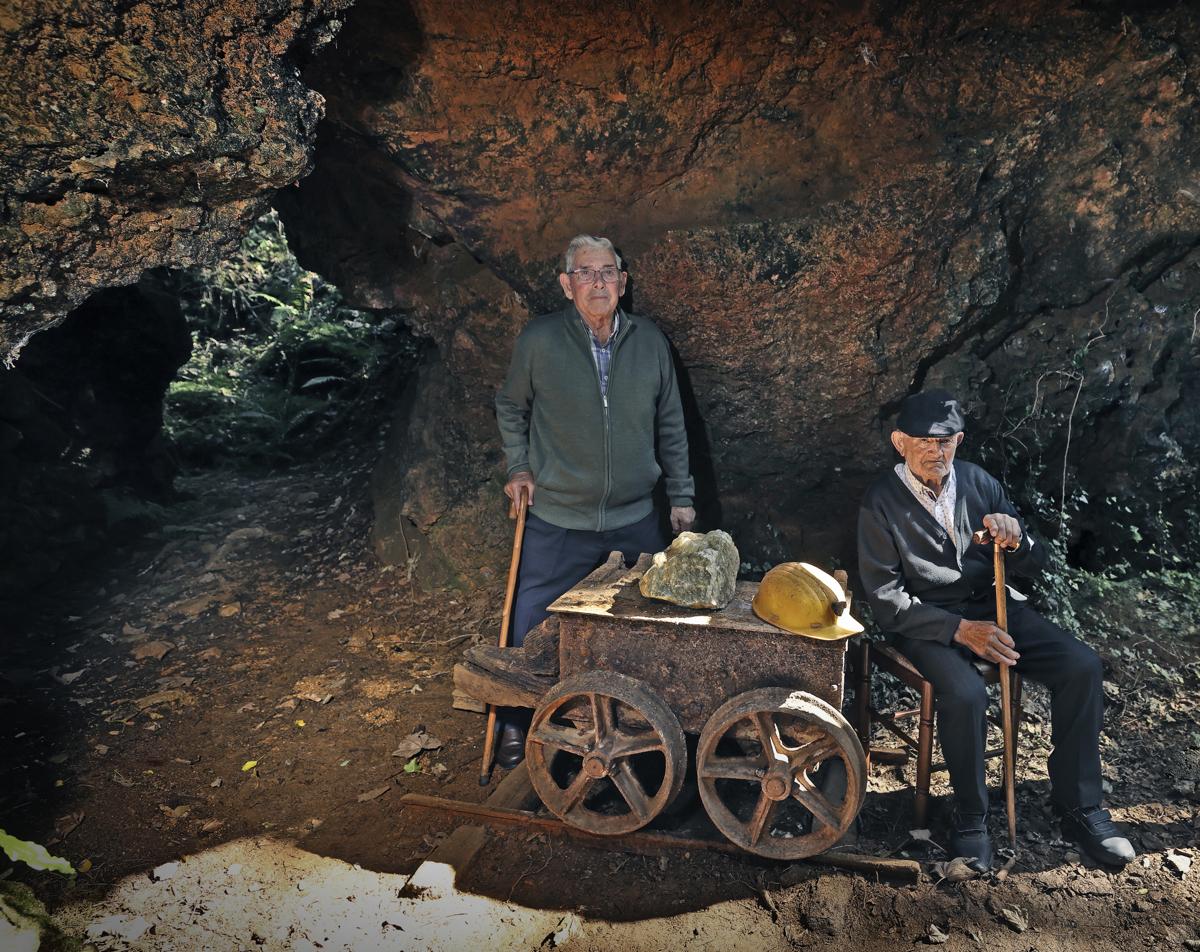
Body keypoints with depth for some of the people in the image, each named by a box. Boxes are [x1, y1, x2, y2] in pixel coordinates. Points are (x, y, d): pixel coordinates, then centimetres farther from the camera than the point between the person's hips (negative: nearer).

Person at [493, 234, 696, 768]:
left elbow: (670, 426, 8)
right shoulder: (538, 341, -7)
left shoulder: (650, 342, 1)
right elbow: (511, 408, 10)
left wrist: (681, 497, 7)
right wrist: (519, 468, 0)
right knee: (532, 628, 4)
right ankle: (515, 726, 28)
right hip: (557, 523, -2)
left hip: (635, 521, 3)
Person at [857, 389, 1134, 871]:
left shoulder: (978, 482, 3)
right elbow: (886, 597, -13)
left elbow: (1031, 568, 8)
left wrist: (1016, 540, -17)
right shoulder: (881, 502, -10)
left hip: (990, 604, 5)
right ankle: (971, 820, -6)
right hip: (927, 621, -5)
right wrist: (960, 630, -23)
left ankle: (1078, 805, 3)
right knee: (965, 695, -32)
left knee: (1082, 666, -14)